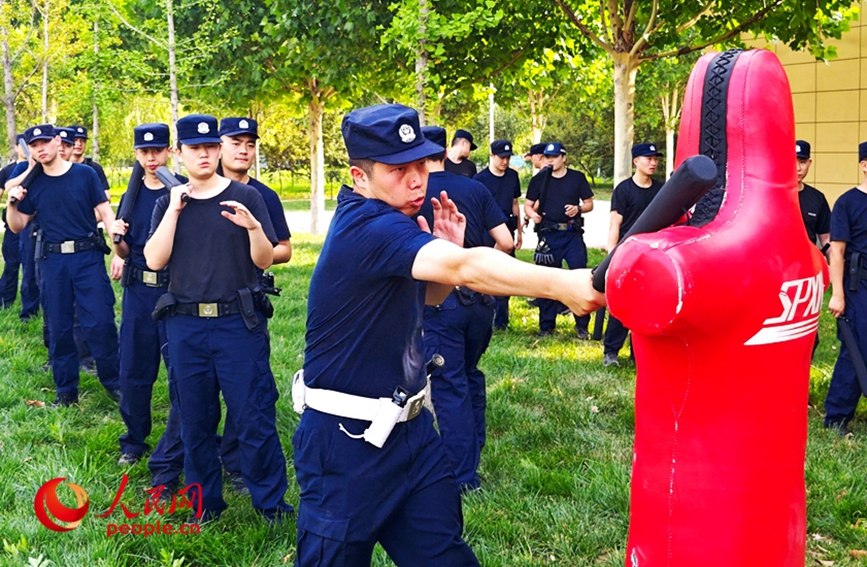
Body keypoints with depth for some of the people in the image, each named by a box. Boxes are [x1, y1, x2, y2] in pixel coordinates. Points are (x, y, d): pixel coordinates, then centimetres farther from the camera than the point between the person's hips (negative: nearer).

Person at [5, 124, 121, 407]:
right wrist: (12, 204, -7)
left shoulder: (85, 174, -1)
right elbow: (17, 226, 12)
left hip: (88, 257, -3)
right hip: (52, 261, 3)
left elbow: (106, 213, -2)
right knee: (59, 328, 8)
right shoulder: (32, 184, 7)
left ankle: (112, 382, 11)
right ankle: (66, 390, 19)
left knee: (100, 322, -7)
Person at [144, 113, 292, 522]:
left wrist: (253, 227, -21)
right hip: (185, 326, 3)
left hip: (239, 323, -2)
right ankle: (205, 503, 25)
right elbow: (154, 260, -4)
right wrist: (174, 210, -10)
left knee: (254, 419, -2)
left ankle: (271, 503, 11)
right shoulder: (169, 203, 8)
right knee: (195, 422, 11)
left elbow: (264, 260, -2)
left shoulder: (245, 197, 2)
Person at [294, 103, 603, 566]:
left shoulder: (390, 222, 6)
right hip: (346, 441, -9)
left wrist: (448, 251, -2)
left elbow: (428, 296, 18)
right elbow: (466, 269, -38)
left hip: (408, 428, 9)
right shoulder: (366, 228, -24)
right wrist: (561, 284, -46)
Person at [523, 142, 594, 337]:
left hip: (573, 235, 0)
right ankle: (546, 325, 16)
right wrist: (532, 214, -14)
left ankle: (582, 325, 6)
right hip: (548, 235, 0)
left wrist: (578, 208, -12)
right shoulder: (538, 180, 6)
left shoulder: (577, 178, 6)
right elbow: (527, 205, 8)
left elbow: (589, 204, 9)